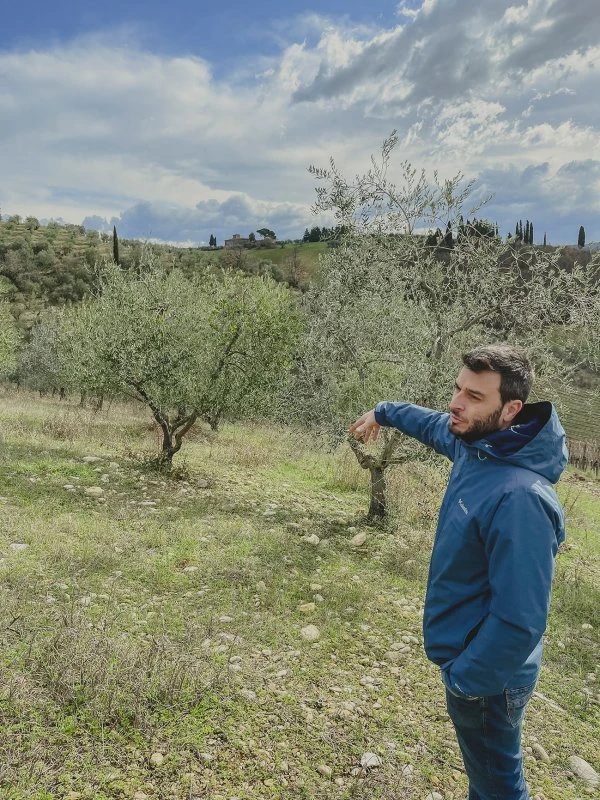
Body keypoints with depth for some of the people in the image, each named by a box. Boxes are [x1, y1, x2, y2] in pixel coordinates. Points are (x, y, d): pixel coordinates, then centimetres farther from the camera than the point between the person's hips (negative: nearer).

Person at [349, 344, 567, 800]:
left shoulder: (519, 497, -34)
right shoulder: (476, 445, -7)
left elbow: (520, 618, -31)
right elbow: (435, 425, 16)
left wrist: (463, 680, -19)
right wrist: (383, 412, 29)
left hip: (487, 680, -8)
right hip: (466, 655, 8)